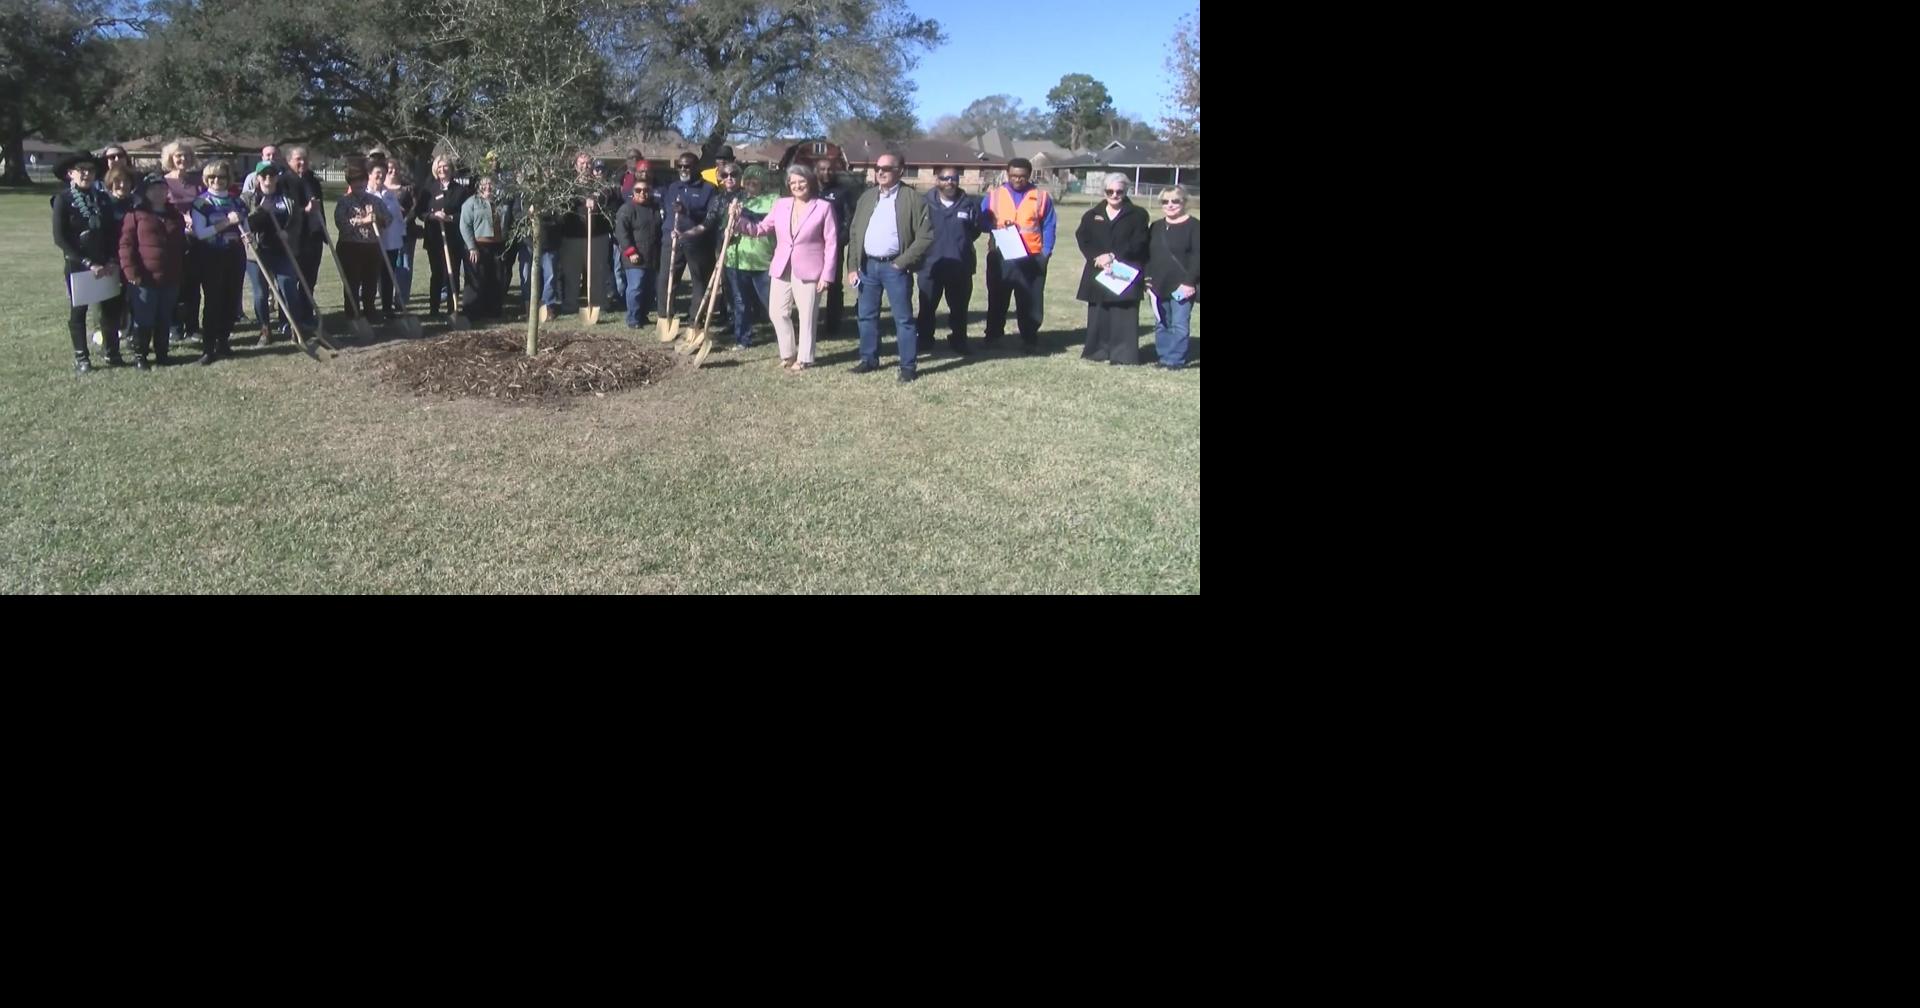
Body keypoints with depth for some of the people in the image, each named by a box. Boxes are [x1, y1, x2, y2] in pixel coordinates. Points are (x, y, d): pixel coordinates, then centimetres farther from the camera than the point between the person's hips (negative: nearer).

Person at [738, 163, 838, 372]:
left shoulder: (824, 207, -3)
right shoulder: (780, 204, 10)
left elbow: (831, 243, -5)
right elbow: (761, 228, 9)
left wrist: (827, 274, -11)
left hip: (808, 271, -5)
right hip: (781, 269, 5)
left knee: (806, 316, 2)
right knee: (778, 312, 5)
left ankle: (804, 358, 13)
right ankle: (788, 354, 21)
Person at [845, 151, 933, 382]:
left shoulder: (913, 198, -6)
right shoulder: (867, 197, 11)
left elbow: (926, 236, -10)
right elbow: (855, 233, 13)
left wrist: (902, 262, -13)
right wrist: (852, 267, 5)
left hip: (894, 266, -5)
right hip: (867, 265, 5)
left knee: (903, 318, 0)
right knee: (867, 315, 12)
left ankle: (907, 366, 7)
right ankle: (869, 359, 25)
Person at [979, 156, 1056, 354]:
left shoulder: (1041, 197, 3)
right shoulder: (993, 195, 6)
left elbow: (1048, 227, 5)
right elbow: (982, 221, 5)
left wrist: (1046, 252, -5)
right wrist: (997, 225, -15)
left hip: (1031, 259, -1)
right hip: (999, 257, 1)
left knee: (1030, 301, 3)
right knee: (997, 299, 11)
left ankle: (1030, 339, 12)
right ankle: (993, 335, 24)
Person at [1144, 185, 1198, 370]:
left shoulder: (1194, 226, -5)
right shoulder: (1155, 227, 14)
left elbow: (1197, 256, -10)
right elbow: (1148, 255, 17)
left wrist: (1190, 281, -16)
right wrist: (1147, 279, 7)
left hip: (1182, 286, -6)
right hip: (1159, 285, 6)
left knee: (1179, 324, -6)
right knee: (1161, 324, 10)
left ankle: (1176, 359, -1)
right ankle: (1164, 356, 19)